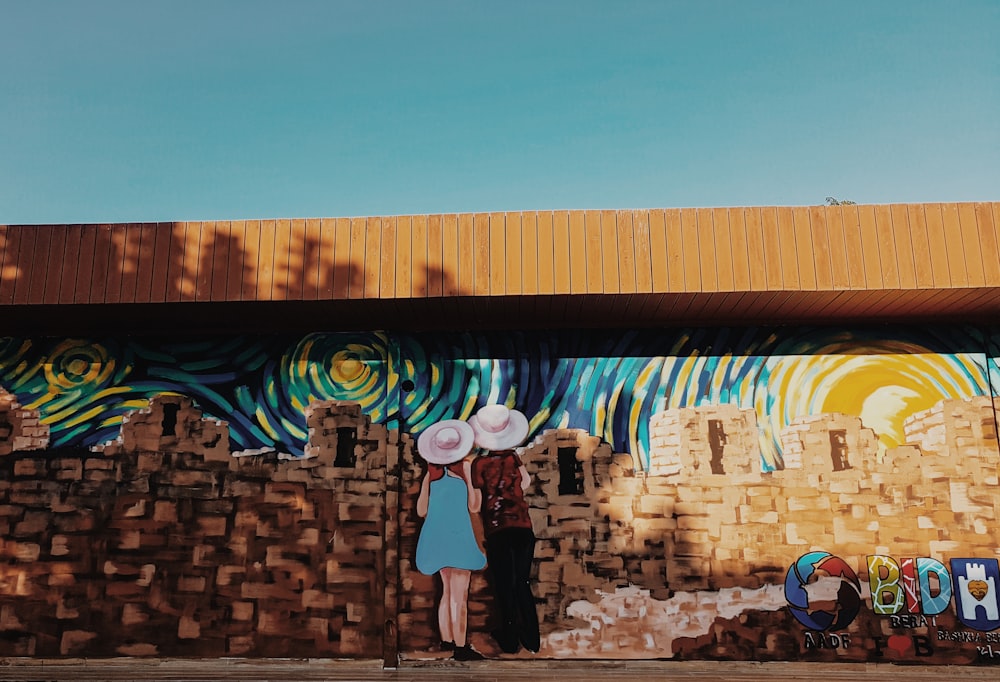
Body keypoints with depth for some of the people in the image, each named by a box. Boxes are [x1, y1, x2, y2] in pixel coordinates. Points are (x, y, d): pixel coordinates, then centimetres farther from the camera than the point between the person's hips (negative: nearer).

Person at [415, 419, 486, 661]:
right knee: (459, 596, -4)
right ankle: (460, 648, -1)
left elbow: (421, 510, 9)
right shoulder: (464, 467, -9)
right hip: (457, 536, -7)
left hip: (437, 536, 7)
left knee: (449, 591, 19)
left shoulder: (431, 473, 6)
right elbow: (474, 507, -6)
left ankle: (447, 640, 25)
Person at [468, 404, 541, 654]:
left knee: (504, 586, 11)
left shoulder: (479, 463, -8)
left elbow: (475, 503, -9)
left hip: (496, 532, -2)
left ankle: (510, 639, 19)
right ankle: (531, 640, 18)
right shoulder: (513, 457, -1)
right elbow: (525, 483, 13)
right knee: (523, 583, 15)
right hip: (523, 528, 2)